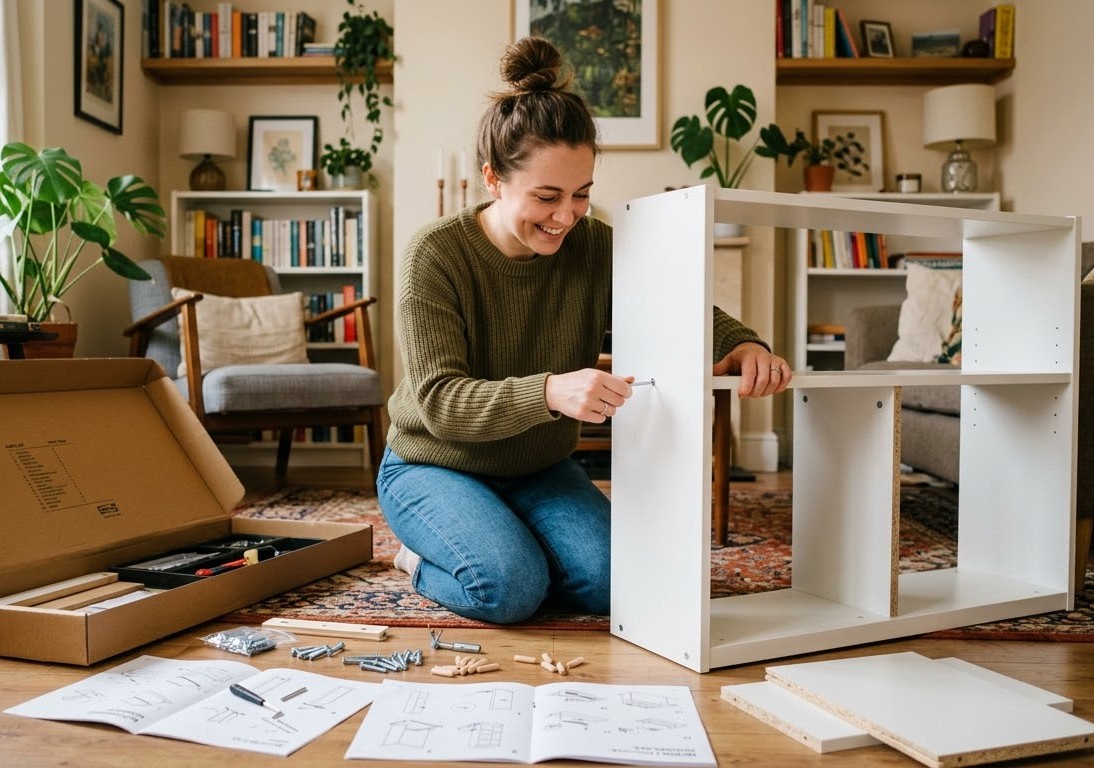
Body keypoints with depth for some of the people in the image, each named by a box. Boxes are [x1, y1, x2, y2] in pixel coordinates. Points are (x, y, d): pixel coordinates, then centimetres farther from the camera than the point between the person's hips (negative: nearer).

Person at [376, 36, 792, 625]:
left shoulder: (596, 248, -10)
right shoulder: (434, 256, -21)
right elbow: (440, 401, -28)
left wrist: (744, 346, -34)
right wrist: (550, 392, -47)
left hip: (540, 469, 4)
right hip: (434, 467, -4)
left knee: (609, 580, -18)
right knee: (512, 587, -27)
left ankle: (486, 551, 10)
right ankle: (424, 562, 5)